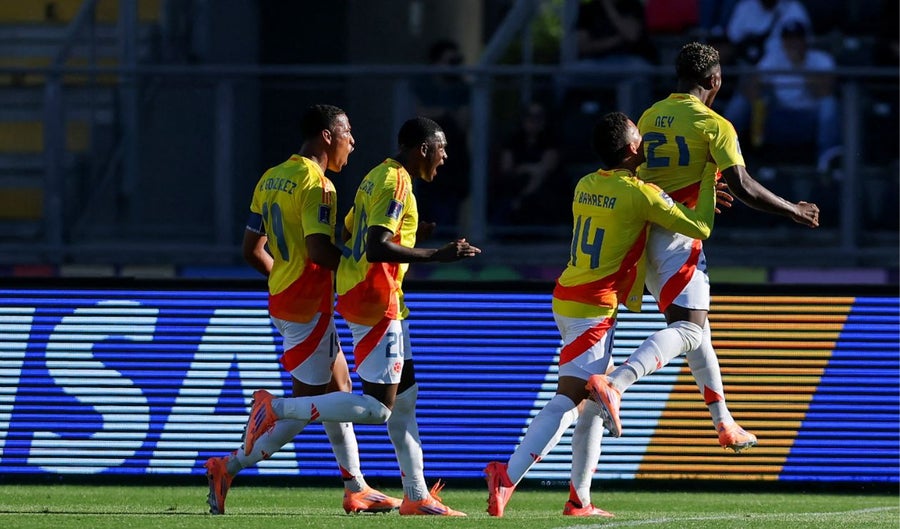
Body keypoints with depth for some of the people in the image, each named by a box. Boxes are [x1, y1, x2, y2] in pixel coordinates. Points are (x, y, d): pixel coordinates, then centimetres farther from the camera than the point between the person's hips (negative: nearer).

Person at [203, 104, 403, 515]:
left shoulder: (271, 180, 11)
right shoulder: (316, 184, -16)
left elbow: (252, 250, 13)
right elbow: (319, 250, -26)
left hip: (282, 296, 10)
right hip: (309, 307, -10)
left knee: (338, 389, 17)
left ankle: (355, 488, 22)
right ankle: (228, 468, -8)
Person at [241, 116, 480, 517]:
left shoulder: (378, 177, 14)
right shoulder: (396, 184, -16)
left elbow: (350, 233, 22)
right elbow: (378, 248, -27)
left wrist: (412, 232, 22)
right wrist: (436, 255, -24)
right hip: (375, 302, -11)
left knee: (404, 395, 12)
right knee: (377, 406, -10)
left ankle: (417, 496, 14)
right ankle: (275, 408, -9)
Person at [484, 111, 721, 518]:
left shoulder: (586, 186, 10)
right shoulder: (640, 194, -13)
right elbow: (699, 229, -5)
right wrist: (710, 180, 8)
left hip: (568, 298, 9)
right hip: (593, 310, -9)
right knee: (567, 401, -13)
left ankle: (579, 500, 17)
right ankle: (507, 476, -25)